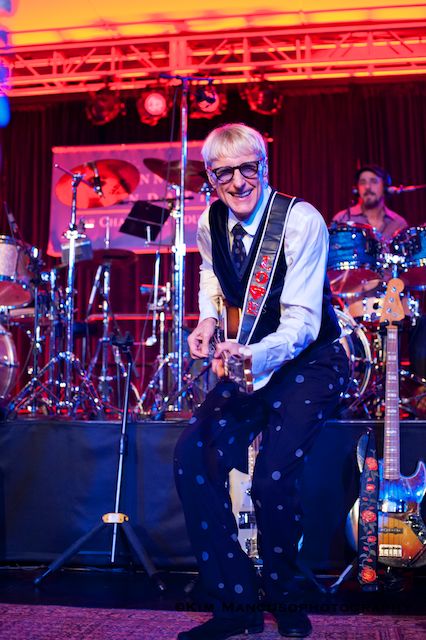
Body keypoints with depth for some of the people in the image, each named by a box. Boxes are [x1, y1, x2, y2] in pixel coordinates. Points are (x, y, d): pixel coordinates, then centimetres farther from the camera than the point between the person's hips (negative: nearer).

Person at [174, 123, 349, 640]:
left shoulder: (301, 221, -21)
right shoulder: (210, 222, -2)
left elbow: (303, 322, -28)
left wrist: (253, 356, -45)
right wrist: (208, 319, 4)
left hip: (311, 361, -5)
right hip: (250, 362, 6)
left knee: (273, 480, -24)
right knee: (192, 455, -14)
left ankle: (281, 598, 9)